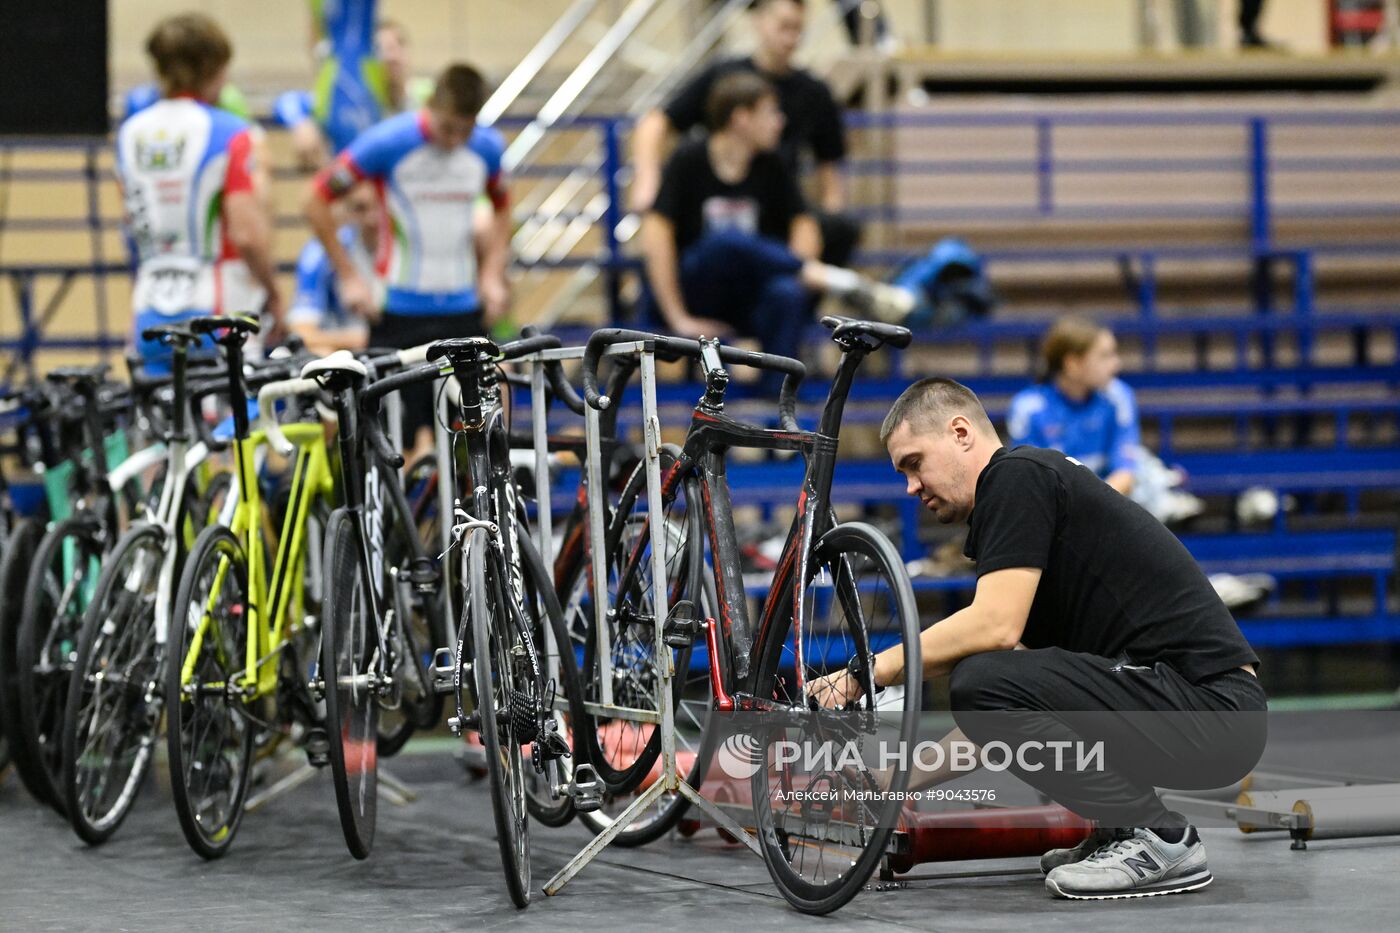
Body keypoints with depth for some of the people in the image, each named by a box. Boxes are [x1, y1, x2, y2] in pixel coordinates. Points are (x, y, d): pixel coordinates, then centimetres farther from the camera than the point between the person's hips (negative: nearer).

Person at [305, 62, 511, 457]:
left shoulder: (487, 147, 3)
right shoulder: (388, 143, -10)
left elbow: (501, 208, 24)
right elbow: (316, 200, -2)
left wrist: (492, 273, 11)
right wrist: (349, 276, -3)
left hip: (464, 310, 3)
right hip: (400, 310, -3)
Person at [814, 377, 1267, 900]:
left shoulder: (1016, 477, -7)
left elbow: (995, 627, -21)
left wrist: (871, 672, -11)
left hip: (1210, 709, -10)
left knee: (984, 678, -21)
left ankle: (1157, 840, -9)